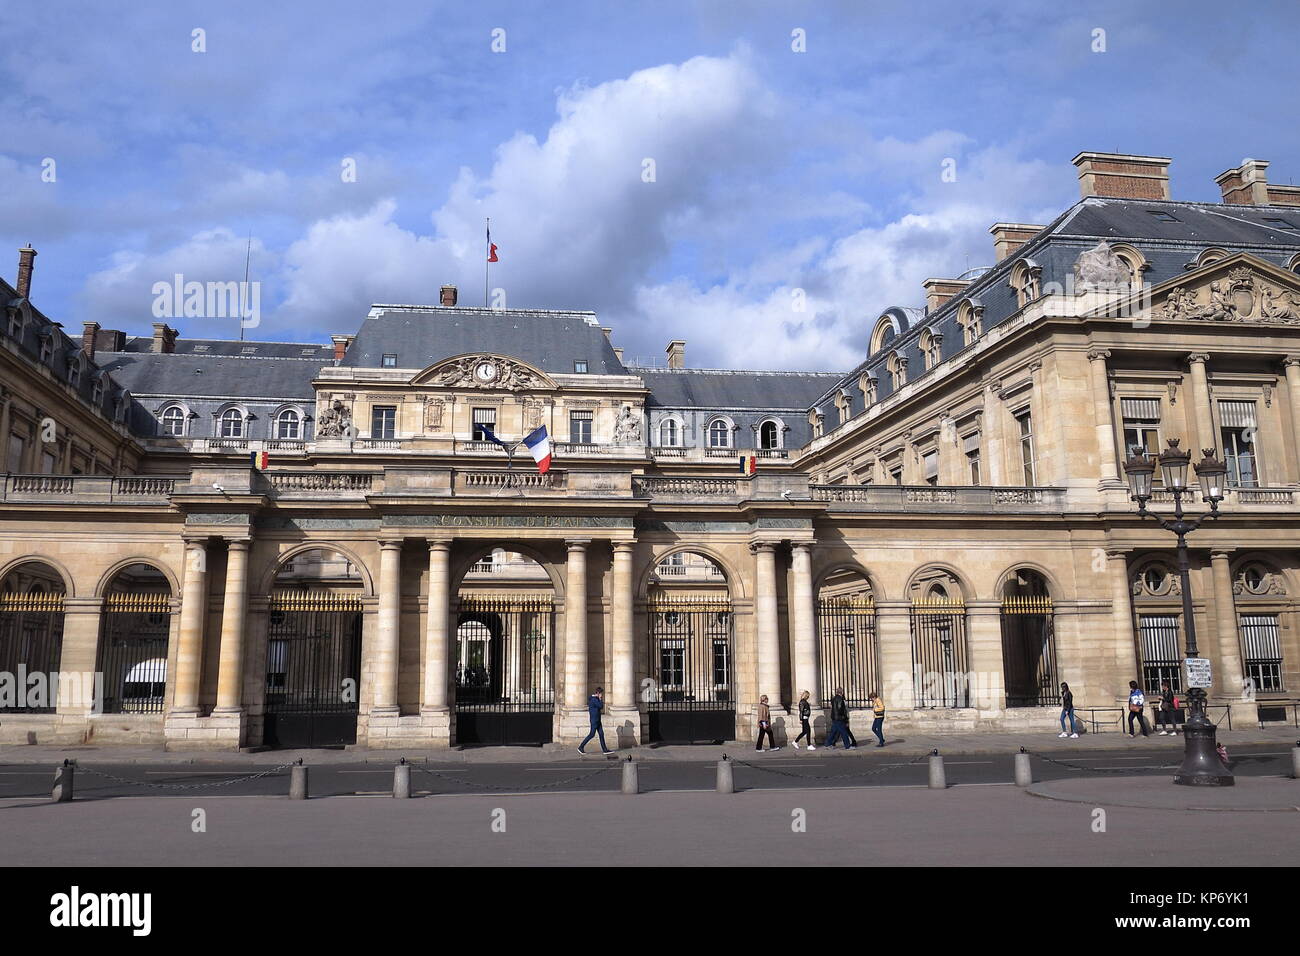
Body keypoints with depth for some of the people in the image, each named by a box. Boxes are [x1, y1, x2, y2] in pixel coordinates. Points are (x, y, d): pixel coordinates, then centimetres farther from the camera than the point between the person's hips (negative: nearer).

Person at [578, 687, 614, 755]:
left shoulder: (595, 699, 13)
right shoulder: (594, 699, -18)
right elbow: (601, 706, -17)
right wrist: (600, 699, -9)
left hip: (597, 720, 10)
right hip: (594, 720, -10)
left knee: (601, 734, 7)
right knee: (592, 734, -4)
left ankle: (605, 750, 7)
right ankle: (581, 747, 4)